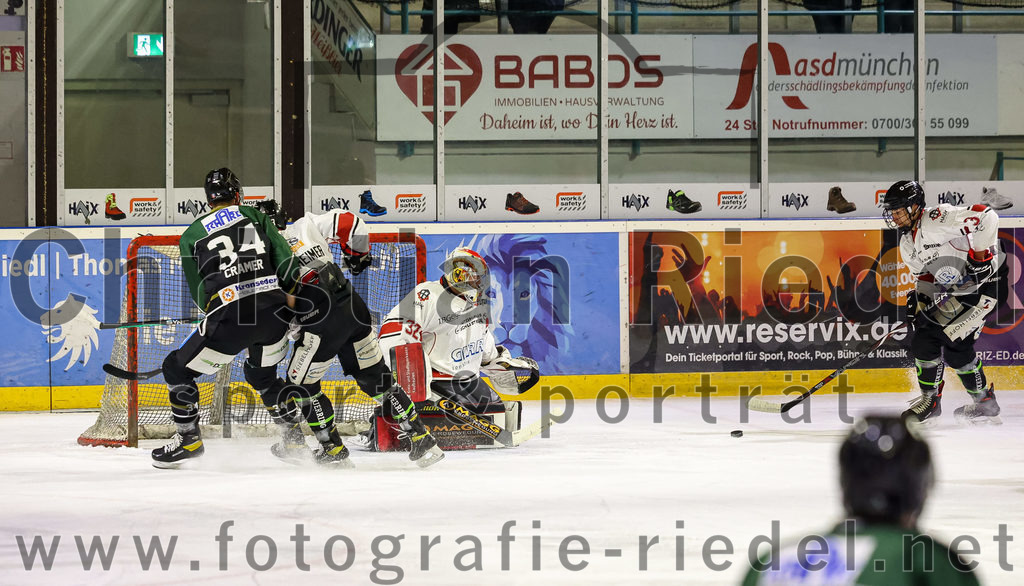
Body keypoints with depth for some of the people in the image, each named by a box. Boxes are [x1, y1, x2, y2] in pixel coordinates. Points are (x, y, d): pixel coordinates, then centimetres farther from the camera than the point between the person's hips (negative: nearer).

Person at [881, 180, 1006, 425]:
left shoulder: (938, 219, -22)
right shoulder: (907, 244, 8)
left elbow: (986, 217, -30)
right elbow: (925, 276, 18)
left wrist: (980, 255, -28)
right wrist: (918, 300, -1)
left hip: (987, 280, -9)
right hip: (955, 291, 9)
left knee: (953, 343, -15)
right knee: (924, 338, 2)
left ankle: (985, 403, 0)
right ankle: (930, 399, 17)